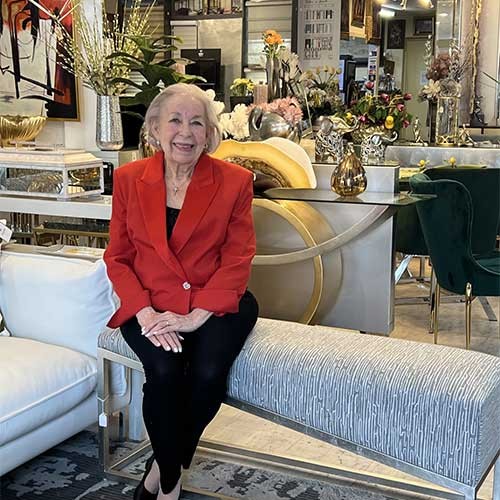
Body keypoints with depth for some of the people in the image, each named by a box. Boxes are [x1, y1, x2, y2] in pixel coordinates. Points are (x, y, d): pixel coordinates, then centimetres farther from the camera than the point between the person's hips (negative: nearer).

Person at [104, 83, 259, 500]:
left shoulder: (235, 181, -1)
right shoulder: (129, 179, 3)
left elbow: (237, 260, -5)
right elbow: (118, 257, 4)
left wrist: (196, 316, -18)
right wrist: (145, 313, -13)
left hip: (216, 303, 0)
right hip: (150, 305, 1)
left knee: (209, 372, -27)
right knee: (164, 371, -28)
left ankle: (163, 466, 2)